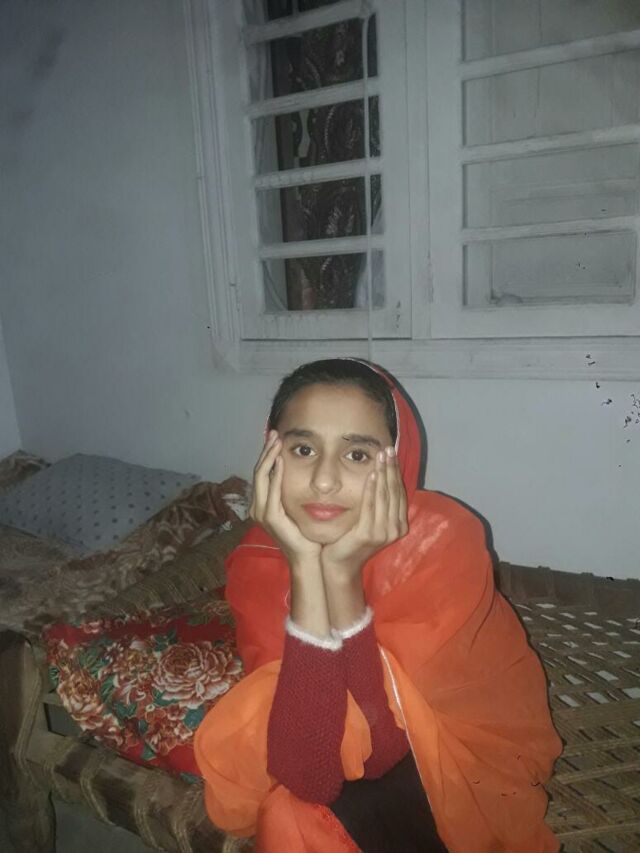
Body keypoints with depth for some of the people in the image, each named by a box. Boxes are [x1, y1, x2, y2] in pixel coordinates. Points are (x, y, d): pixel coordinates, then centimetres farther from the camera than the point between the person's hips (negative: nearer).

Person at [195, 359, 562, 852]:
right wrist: (304, 567, -36)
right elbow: (308, 768, -28)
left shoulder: (443, 540, -27)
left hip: (465, 764, -2)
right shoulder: (258, 564, -20)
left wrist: (342, 573, -36)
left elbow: (378, 750, -28)